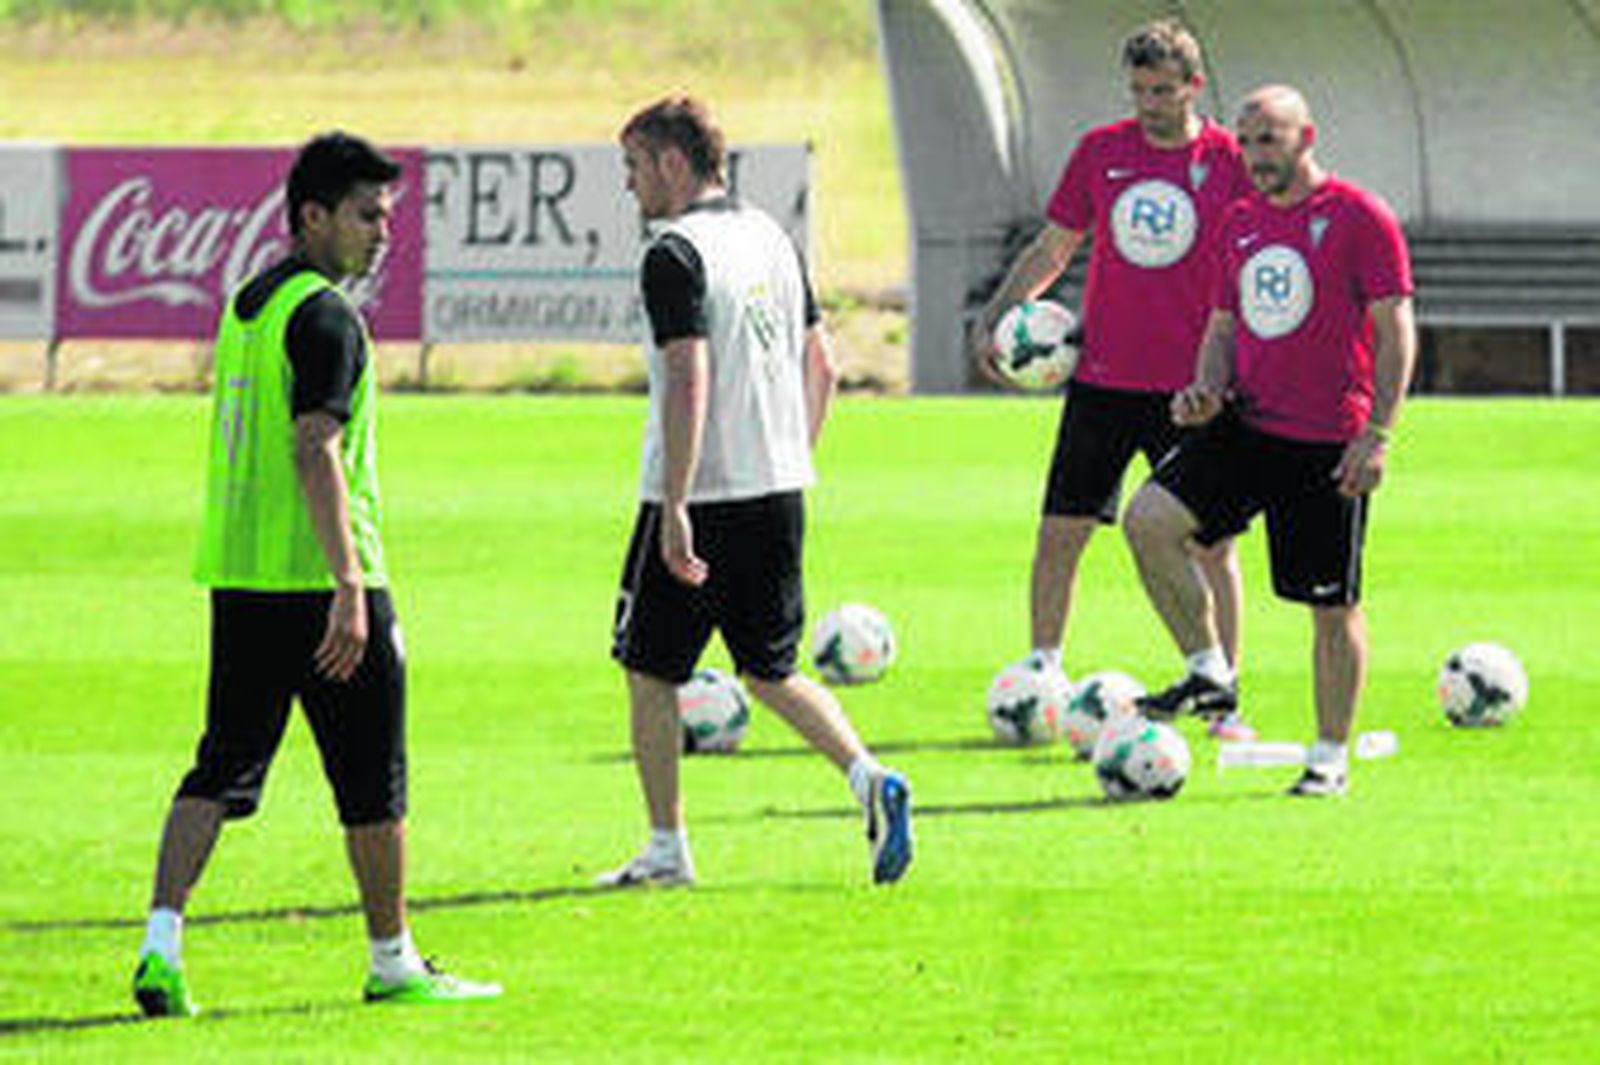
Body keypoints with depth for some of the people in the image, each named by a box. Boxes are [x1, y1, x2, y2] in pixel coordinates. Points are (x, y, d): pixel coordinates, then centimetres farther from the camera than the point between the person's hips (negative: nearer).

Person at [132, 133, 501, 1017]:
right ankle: (393, 962, 12)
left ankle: (162, 938, -7)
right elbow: (315, 452, -23)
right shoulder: (323, 316, -13)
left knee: (223, 767, 8)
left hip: (239, 579, 8)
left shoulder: (247, 303, 15)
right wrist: (350, 590, -26)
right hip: (321, 578, -8)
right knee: (373, 778, 4)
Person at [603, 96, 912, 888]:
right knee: (770, 670, 16)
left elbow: (690, 383, -23)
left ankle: (666, 849, 10)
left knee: (650, 671, 8)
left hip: (699, 497, -7)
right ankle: (869, 777, -7)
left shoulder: (675, 256, -15)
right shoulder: (771, 239, 11)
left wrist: (674, 509, -24)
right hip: (777, 492, 7)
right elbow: (820, 365, 16)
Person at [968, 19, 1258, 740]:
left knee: (1214, 542, -1)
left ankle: (1223, 696, 7)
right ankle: (1041, 674, 15)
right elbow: (1051, 249, 13)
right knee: (1061, 531, 2)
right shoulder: (1100, 153, 4)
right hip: (1103, 378, 2)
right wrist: (994, 317, 2)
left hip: (1192, 386, -2)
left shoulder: (1231, 164, -3)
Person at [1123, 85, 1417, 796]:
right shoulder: (1240, 223, 13)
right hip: (1246, 427, 6)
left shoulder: (1359, 218, -6)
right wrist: (1206, 390, 0)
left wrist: (1377, 434, -15)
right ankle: (1208, 674, -1)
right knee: (1148, 520, -14)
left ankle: (1331, 758, 13)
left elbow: (1396, 331, -8)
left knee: (1332, 605, 1)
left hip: (1327, 445, -6)